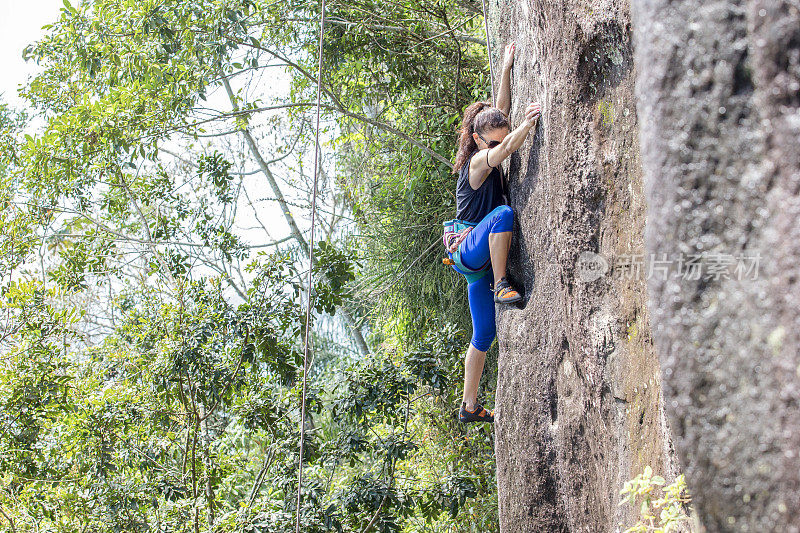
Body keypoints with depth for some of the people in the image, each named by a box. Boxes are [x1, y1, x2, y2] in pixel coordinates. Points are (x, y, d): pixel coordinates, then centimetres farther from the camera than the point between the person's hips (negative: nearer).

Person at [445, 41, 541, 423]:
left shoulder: (490, 157, 12)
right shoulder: (477, 161, -10)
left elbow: (502, 112, 10)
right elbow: (503, 151, -32)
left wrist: (506, 70, 6)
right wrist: (527, 124, -46)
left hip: (482, 259, 8)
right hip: (466, 251, -8)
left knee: (484, 334, 9)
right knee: (503, 212, -35)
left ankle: (470, 406, 16)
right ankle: (502, 287, -29)